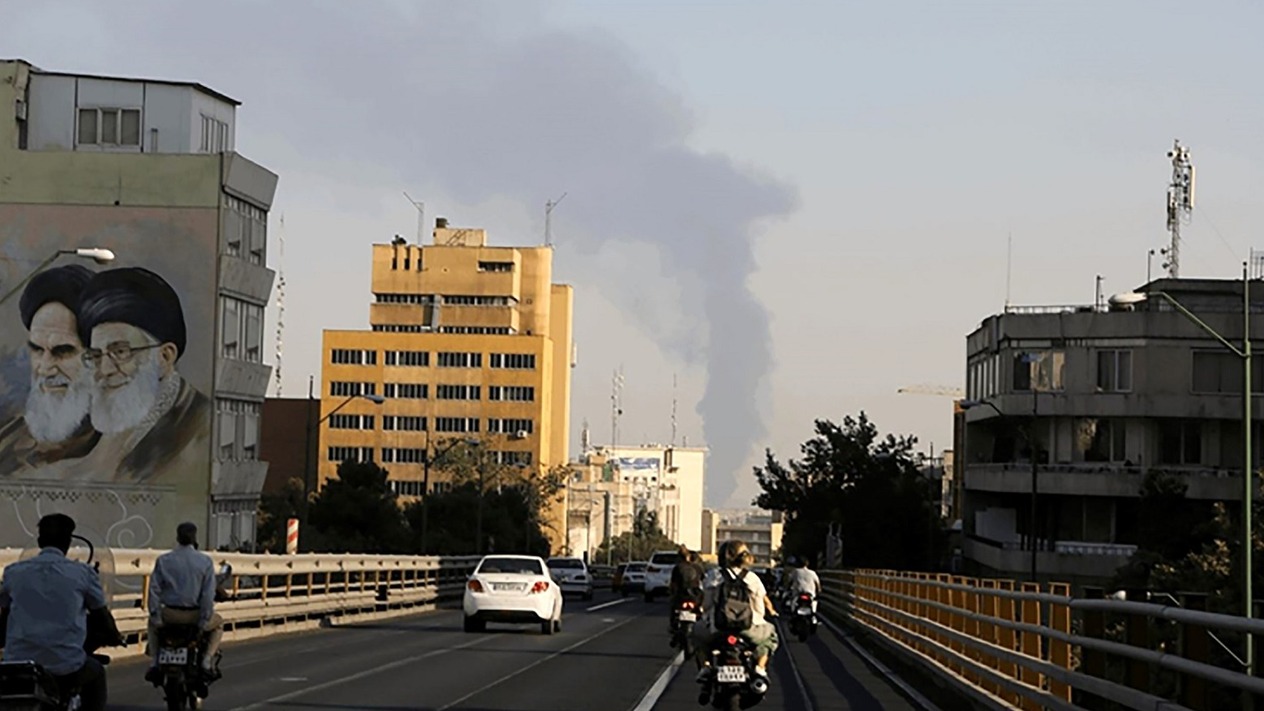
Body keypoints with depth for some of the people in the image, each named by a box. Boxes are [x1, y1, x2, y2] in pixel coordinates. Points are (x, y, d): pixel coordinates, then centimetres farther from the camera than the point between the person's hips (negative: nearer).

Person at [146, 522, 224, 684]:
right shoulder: (205, 561, -6)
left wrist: (156, 616, 3)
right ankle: (207, 660, 10)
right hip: (195, 615, -1)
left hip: (170, 615, 1)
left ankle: (154, 662, 17)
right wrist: (205, 620, -3)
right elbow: (209, 593, -10)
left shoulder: (163, 560, -2)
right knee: (218, 623, 30)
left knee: (153, 624, 35)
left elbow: (154, 589, -4)